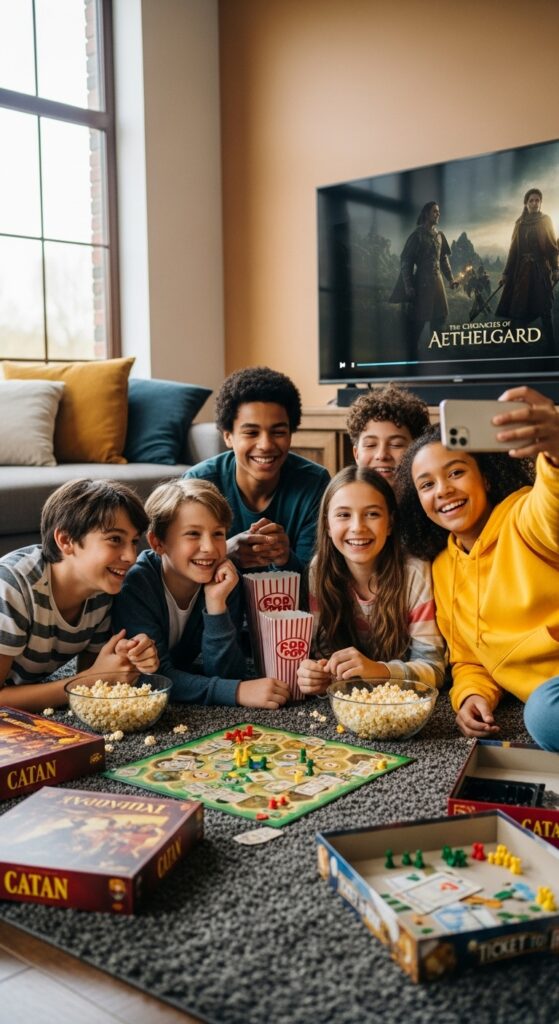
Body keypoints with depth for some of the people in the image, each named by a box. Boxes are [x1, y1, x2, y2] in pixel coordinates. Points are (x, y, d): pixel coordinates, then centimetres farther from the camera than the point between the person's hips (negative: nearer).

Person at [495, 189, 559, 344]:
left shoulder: (546, 220, 4)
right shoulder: (520, 223, 11)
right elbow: (514, 249, 10)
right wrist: (506, 273, 5)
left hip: (541, 269, -3)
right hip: (521, 270, 3)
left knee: (544, 309, -6)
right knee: (518, 309, -2)